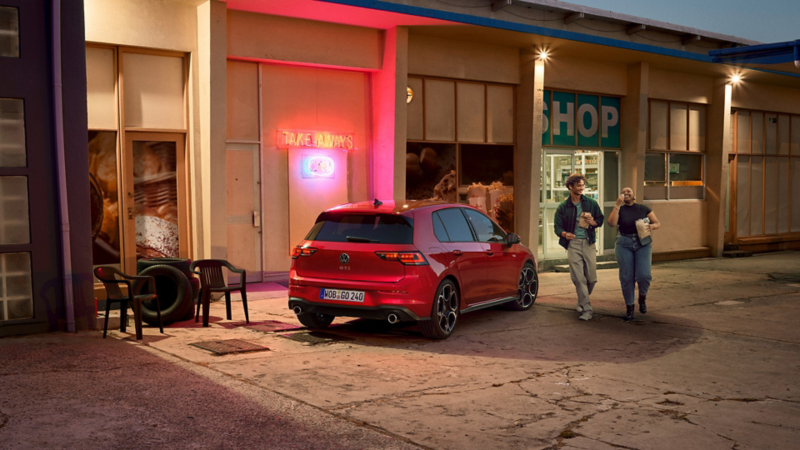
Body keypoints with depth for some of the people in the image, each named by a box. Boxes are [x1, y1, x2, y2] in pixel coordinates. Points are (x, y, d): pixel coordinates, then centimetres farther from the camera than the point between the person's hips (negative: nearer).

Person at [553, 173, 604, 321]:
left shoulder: (591, 203, 8)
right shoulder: (563, 207, 4)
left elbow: (600, 219, 16)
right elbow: (557, 226, 2)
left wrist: (594, 222, -7)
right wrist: (564, 233, -21)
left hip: (588, 243, 2)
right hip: (573, 243, -2)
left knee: (592, 278, 3)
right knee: (578, 278, -8)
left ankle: (582, 301, 30)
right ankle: (586, 309, -3)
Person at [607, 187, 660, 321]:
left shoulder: (644, 209, 8)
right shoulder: (620, 210, 5)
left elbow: (658, 223, 11)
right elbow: (612, 223, -14)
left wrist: (651, 226, -12)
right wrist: (618, 205, -15)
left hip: (643, 243, 0)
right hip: (624, 244, 0)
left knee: (644, 275, -14)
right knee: (626, 277, -1)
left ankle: (642, 297, 18)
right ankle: (629, 307, 13)